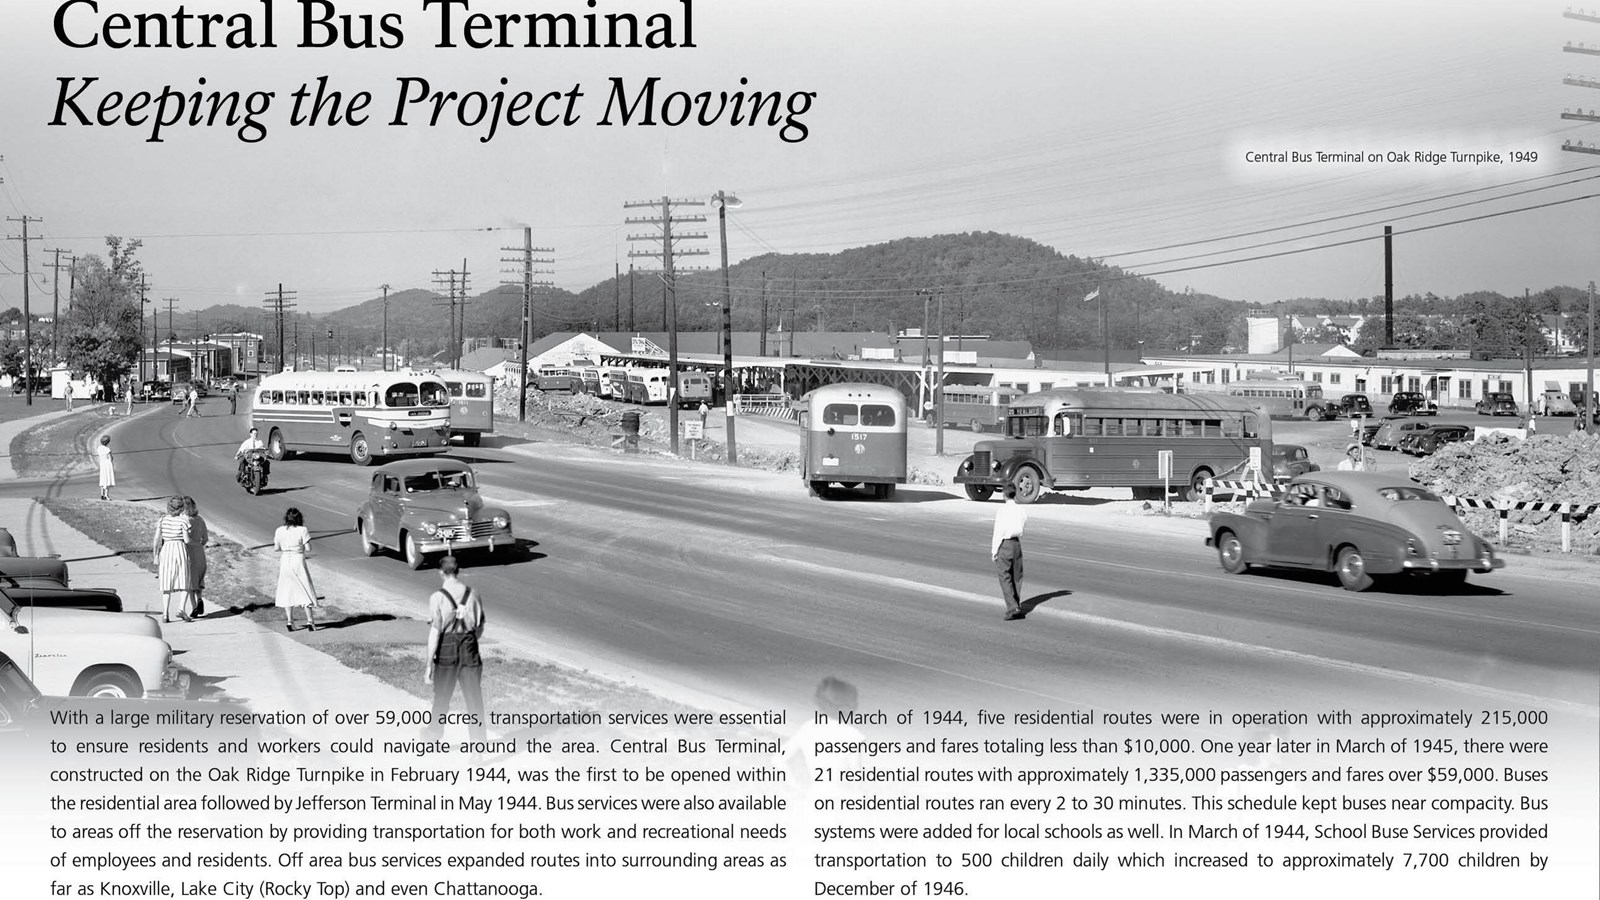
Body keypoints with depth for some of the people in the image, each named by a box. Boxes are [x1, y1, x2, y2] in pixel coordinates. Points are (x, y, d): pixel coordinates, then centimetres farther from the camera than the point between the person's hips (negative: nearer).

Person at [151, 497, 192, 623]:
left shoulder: (163, 519, 6)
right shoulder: (183, 519, -4)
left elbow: (156, 539, 1)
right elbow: (186, 540, -8)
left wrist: (155, 556, 7)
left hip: (165, 551, 3)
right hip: (180, 551, -3)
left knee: (167, 585, 9)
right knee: (184, 584, 3)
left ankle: (165, 614, 3)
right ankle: (181, 608, -18)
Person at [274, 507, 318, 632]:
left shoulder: (279, 531, -1)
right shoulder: (302, 530, -10)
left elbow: (276, 548, 4)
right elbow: (308, 548, -10)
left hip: (285, 561, 3)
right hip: (298, 561, -3)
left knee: (287, 591, 12)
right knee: (305, 590, 5)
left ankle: (289, 621, 9)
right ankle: (310, 620, 0)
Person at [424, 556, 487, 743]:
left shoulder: (437, 598, -11)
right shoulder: (473, 595, -1)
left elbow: (434, 632, -14)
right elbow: (480, 629, 6)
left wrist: (429, 663, -11)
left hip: (446, 651, -2)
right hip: (470, 650, 2)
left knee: (442, 697, 19)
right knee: (474, 699, 4)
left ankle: (435, 733, 39)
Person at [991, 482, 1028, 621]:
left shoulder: (1002, 510, -15)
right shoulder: (1021, 510, 2)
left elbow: (998, 532, -14)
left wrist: (994, 551, -9)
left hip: (1004, 544, -6)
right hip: (1017, 543, 6)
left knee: (1005, 578, -4)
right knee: (1016, 576, 16)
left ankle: (1012, 607, -13)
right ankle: (1016, 606, 24)